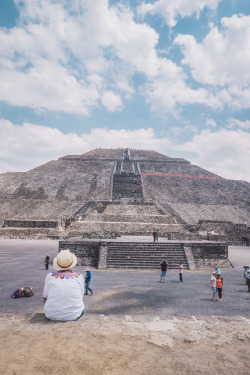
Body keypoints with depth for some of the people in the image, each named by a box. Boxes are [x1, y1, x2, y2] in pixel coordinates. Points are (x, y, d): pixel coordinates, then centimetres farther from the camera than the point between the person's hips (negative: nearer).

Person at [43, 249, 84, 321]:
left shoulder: (50, 276, -11)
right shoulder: (79, 276, -10)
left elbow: (45, 297, 3)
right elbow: (81, 295, 4)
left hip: (52, 315, 0)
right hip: (75, 315, 0)